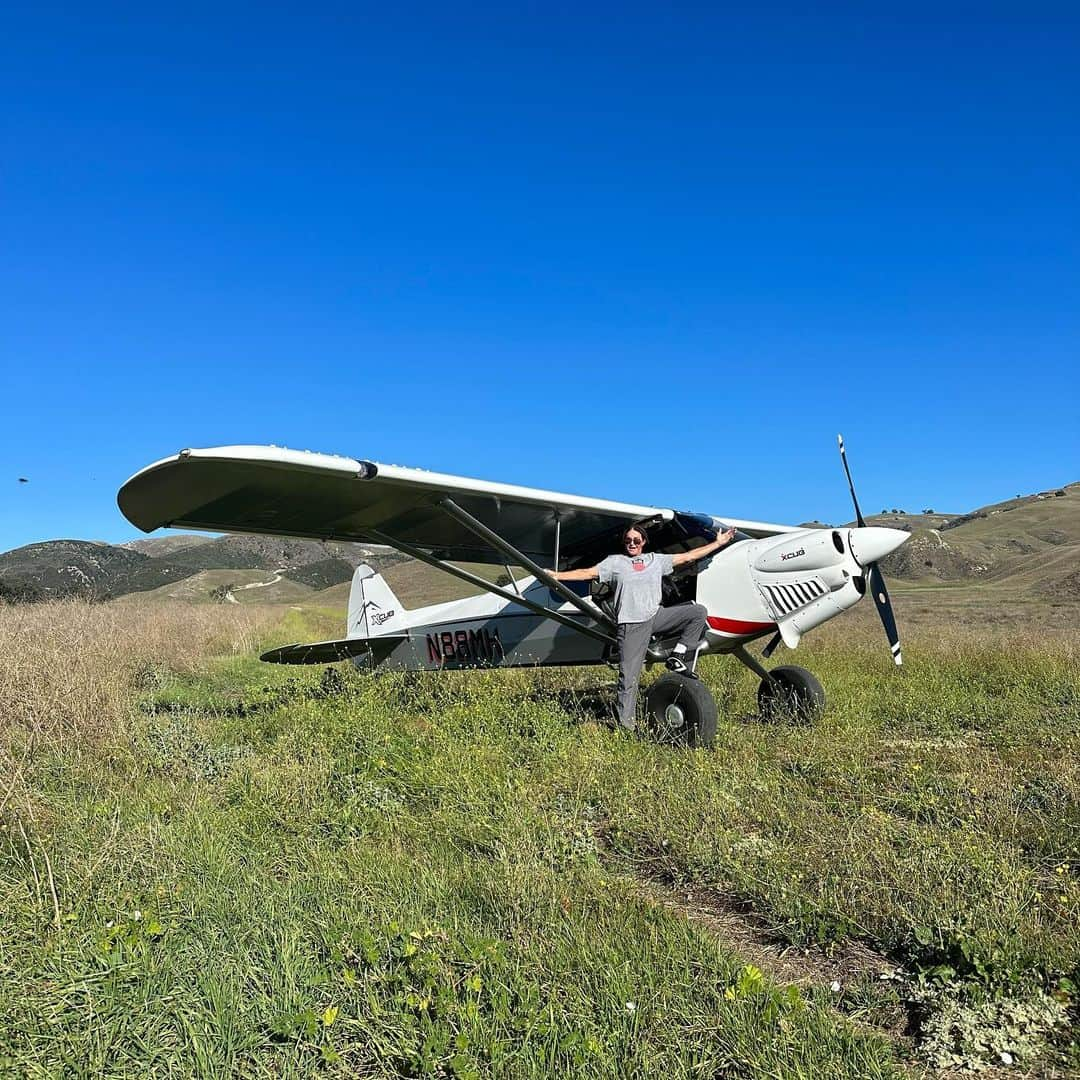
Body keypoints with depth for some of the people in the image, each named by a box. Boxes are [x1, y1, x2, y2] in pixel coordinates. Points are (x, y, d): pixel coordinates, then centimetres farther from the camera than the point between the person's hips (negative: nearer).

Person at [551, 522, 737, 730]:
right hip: (631, 625, -4)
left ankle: (677, 657, -1)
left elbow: (687, 556, 17)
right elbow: (588, 573, 3)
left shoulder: (656, 560, 16)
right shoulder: (614, 562, 9)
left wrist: (718, 543, 17)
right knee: (629, 677, -6)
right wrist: (558, 575, -7)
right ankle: (625, 721, 4)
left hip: (656, 616, 4)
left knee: (698, 612, -8)